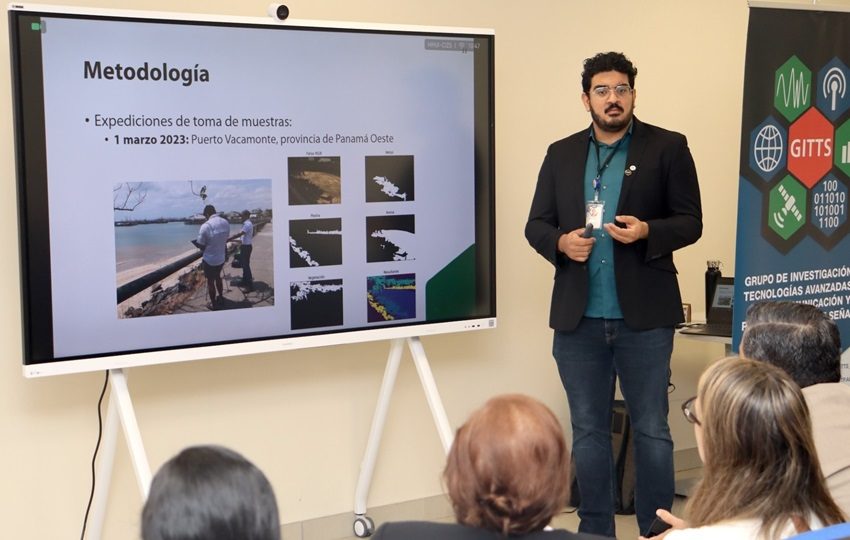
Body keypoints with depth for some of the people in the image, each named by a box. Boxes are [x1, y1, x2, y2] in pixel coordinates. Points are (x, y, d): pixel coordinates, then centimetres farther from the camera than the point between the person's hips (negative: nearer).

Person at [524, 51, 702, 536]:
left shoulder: (669, 148, 1)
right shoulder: (561, 154, 10)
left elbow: (691, 222, -1)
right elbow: (536, 224, 9)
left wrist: (646, 232, -20)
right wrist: (561, 242, -12)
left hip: (645, 316, -3)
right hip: (578, 318, 3)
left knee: (652, 429, 6)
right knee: (588, 431, 11)